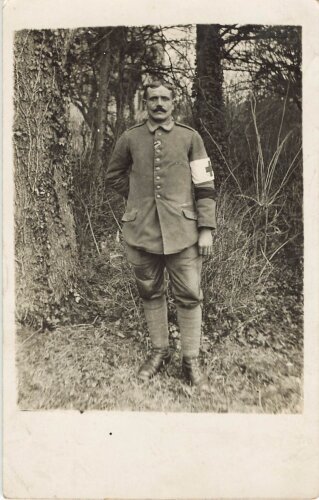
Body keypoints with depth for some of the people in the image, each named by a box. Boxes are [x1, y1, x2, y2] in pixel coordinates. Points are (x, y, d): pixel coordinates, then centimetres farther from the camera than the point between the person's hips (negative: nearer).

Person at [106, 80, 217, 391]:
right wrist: (139, 197, 9)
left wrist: (206, 228, -5)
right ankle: (158, 352, 29)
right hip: (141, 231, 2)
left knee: (189, 296, 2)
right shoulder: (130, 138, 6)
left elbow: (205, 186, 1)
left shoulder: (190, 138, 3)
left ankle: (191, 362, 17)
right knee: (150, 294, 12)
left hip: (182, 231, -1)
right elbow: (113, 175, 20)